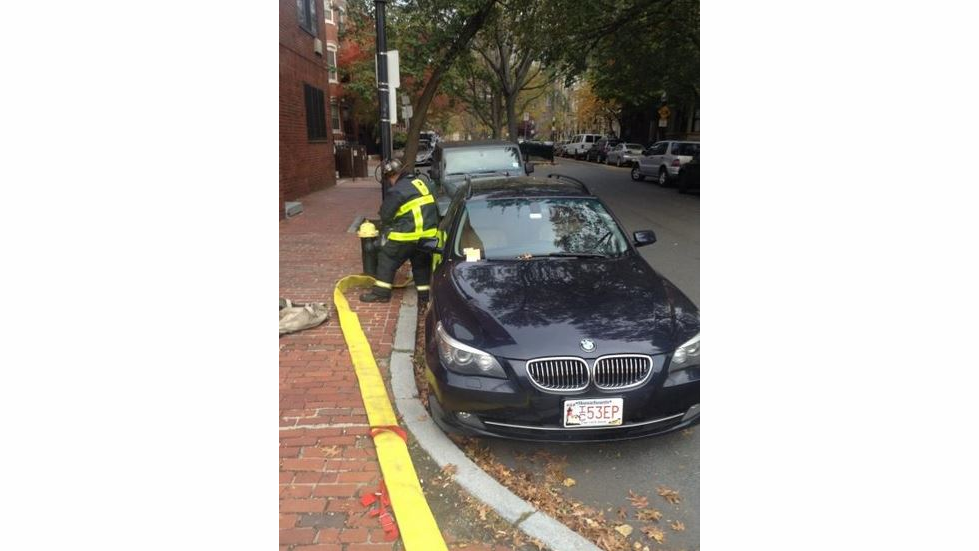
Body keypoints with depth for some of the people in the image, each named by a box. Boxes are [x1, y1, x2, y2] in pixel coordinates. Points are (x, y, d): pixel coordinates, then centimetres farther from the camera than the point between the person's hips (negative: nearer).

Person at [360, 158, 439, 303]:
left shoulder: (396, 191, -11)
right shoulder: (422, 182, 12)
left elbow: (385, 215, -2)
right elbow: (433, 207, 19)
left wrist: (386, 233, 17)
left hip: (408, 235, -7)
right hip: (429, 232, 7)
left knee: (386, 259, 9)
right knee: (422, 264, 20)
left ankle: (381, 293, 13)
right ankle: (424, 295, 23)